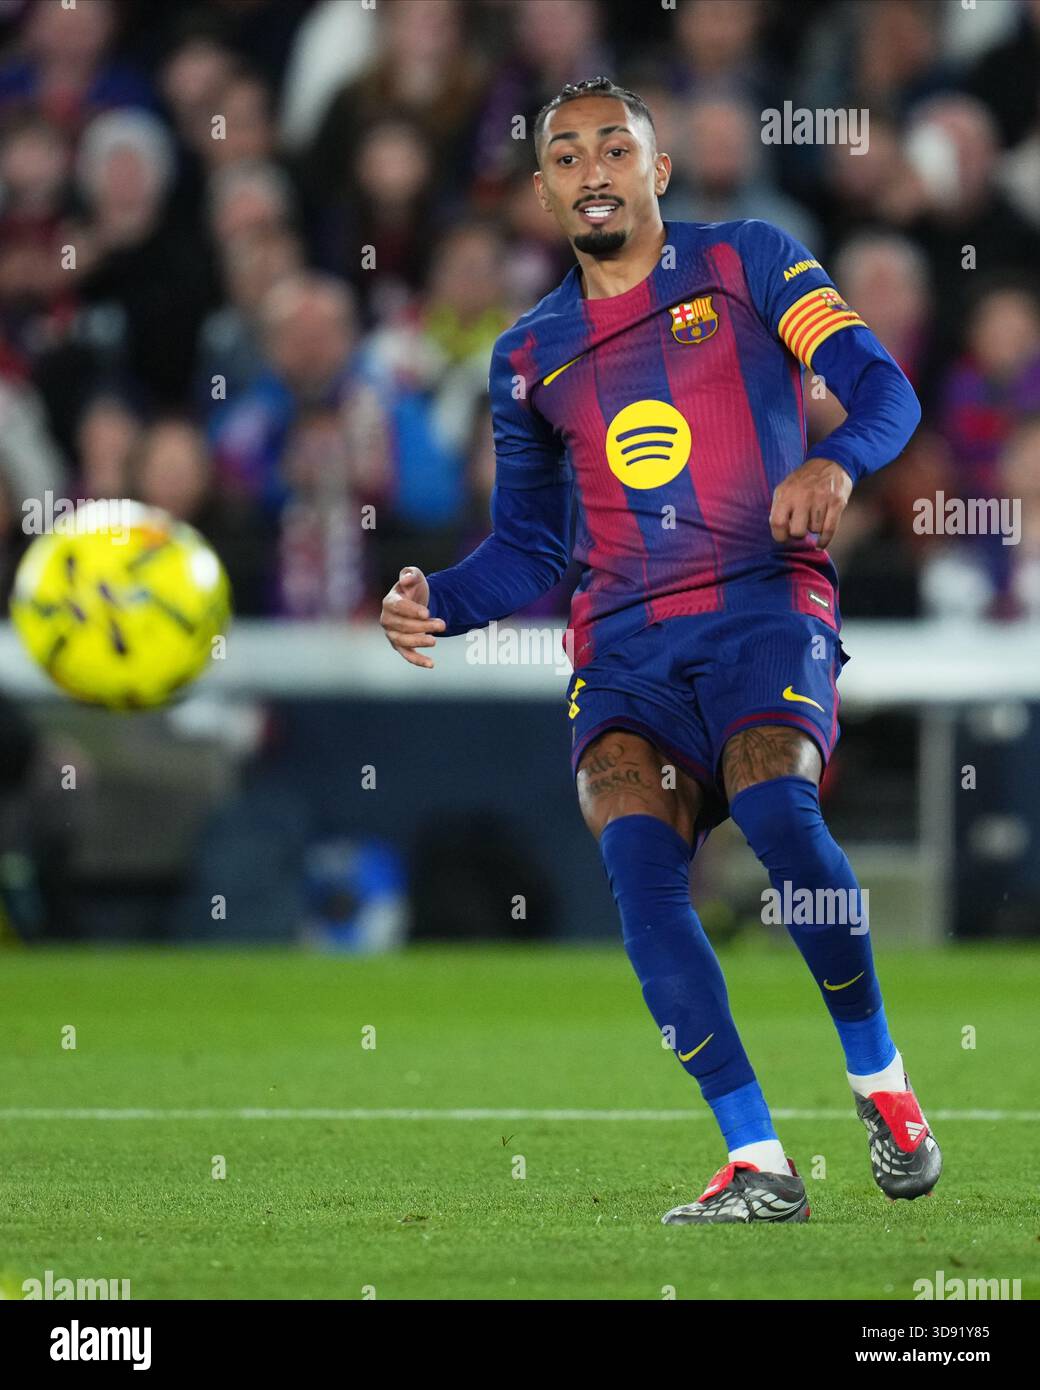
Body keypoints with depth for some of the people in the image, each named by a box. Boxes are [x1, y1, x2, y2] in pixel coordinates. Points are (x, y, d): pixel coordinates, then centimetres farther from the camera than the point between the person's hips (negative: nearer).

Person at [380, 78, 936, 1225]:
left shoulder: (748, 262, 10)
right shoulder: (530, 356, 20)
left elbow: (884, 387, 0)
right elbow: (527, 548, 25)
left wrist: (834, 460, -23)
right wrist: (436, 602, 5)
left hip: (764, 608, -3)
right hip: (624, 647, 3)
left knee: (775, 808, -32)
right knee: (636, 849, -26)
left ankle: (880, 1082, -8)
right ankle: (757, 1163, -26)